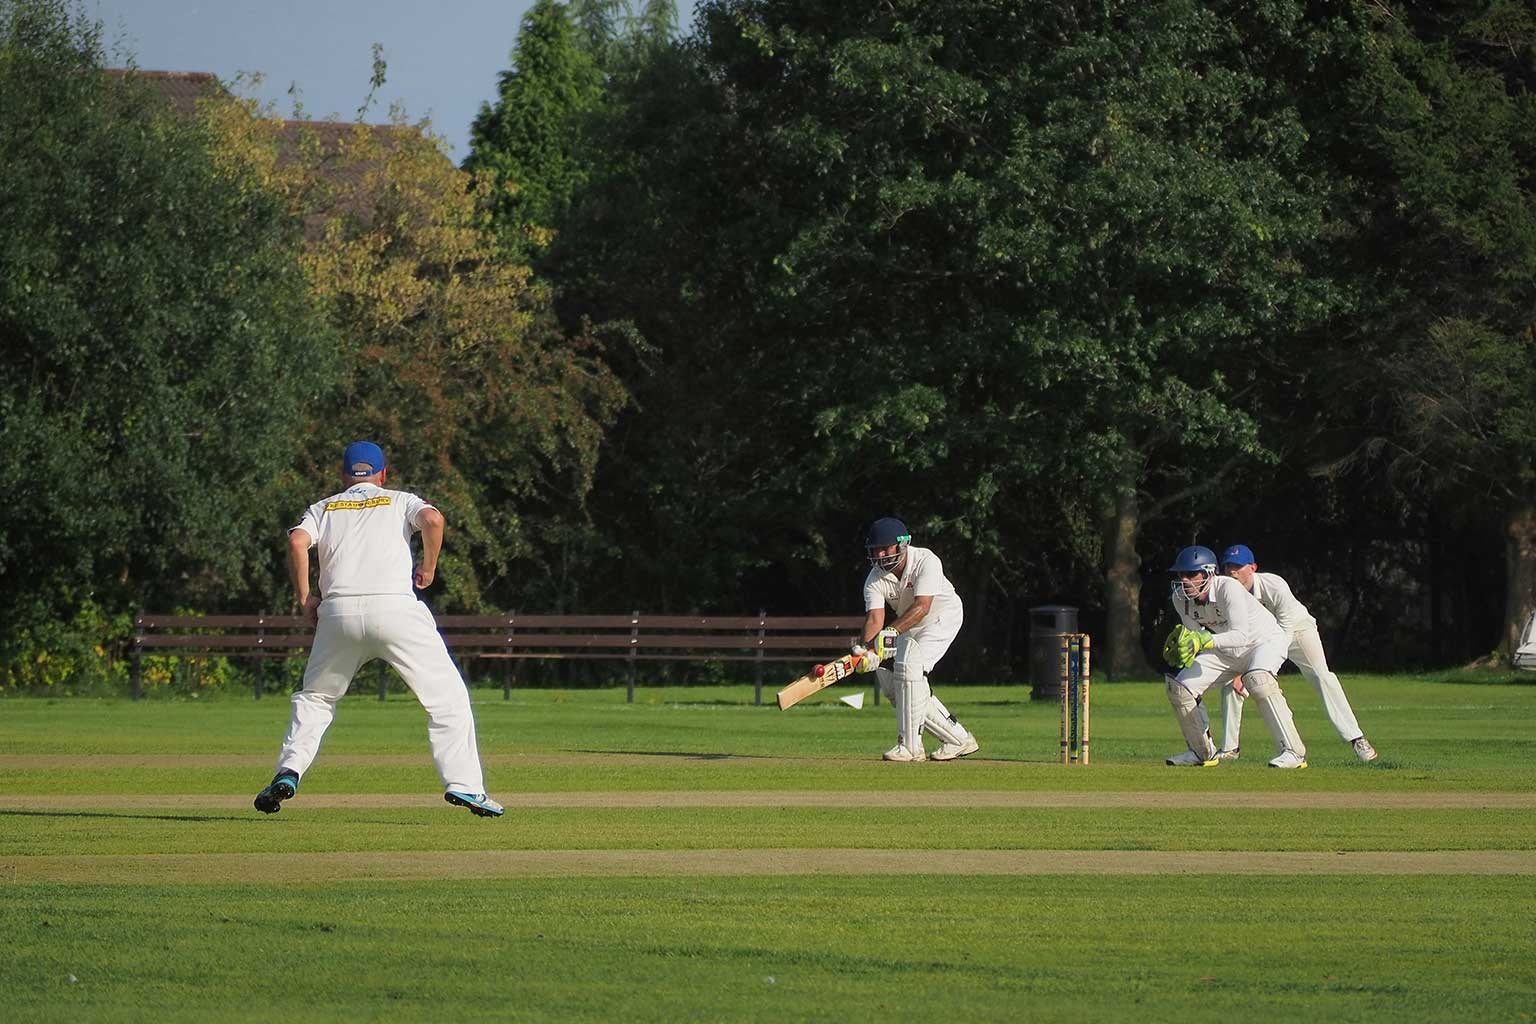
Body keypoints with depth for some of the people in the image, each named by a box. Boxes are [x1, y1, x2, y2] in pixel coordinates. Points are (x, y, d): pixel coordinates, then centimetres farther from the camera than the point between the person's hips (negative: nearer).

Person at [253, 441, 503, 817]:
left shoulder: (324, 508, 23)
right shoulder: (400, 501, 19)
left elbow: (297, 542, 3)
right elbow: (433, 519, -3)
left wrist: (304, 599, 10)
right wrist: (428, 569, 10)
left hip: (338, 613, 2)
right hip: (395, 606, -2)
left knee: (314, 698, 21)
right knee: (447, 696, 3)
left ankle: (288, 772, 3)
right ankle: (464, 783, -10)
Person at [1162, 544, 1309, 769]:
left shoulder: (1228, 588, -32)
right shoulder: (1181, 598, -13)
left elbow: (1241, 636, -37)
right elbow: (1195, 635, -2)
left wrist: (1204, 640, -49)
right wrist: (1180, 644, -25)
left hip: (1265, 640, -7)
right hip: (1227, 651, 7)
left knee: (1258, 680, -38)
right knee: (1179, 688, -4)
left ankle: (1293, 751, -34)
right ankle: (1203, 752, 17)